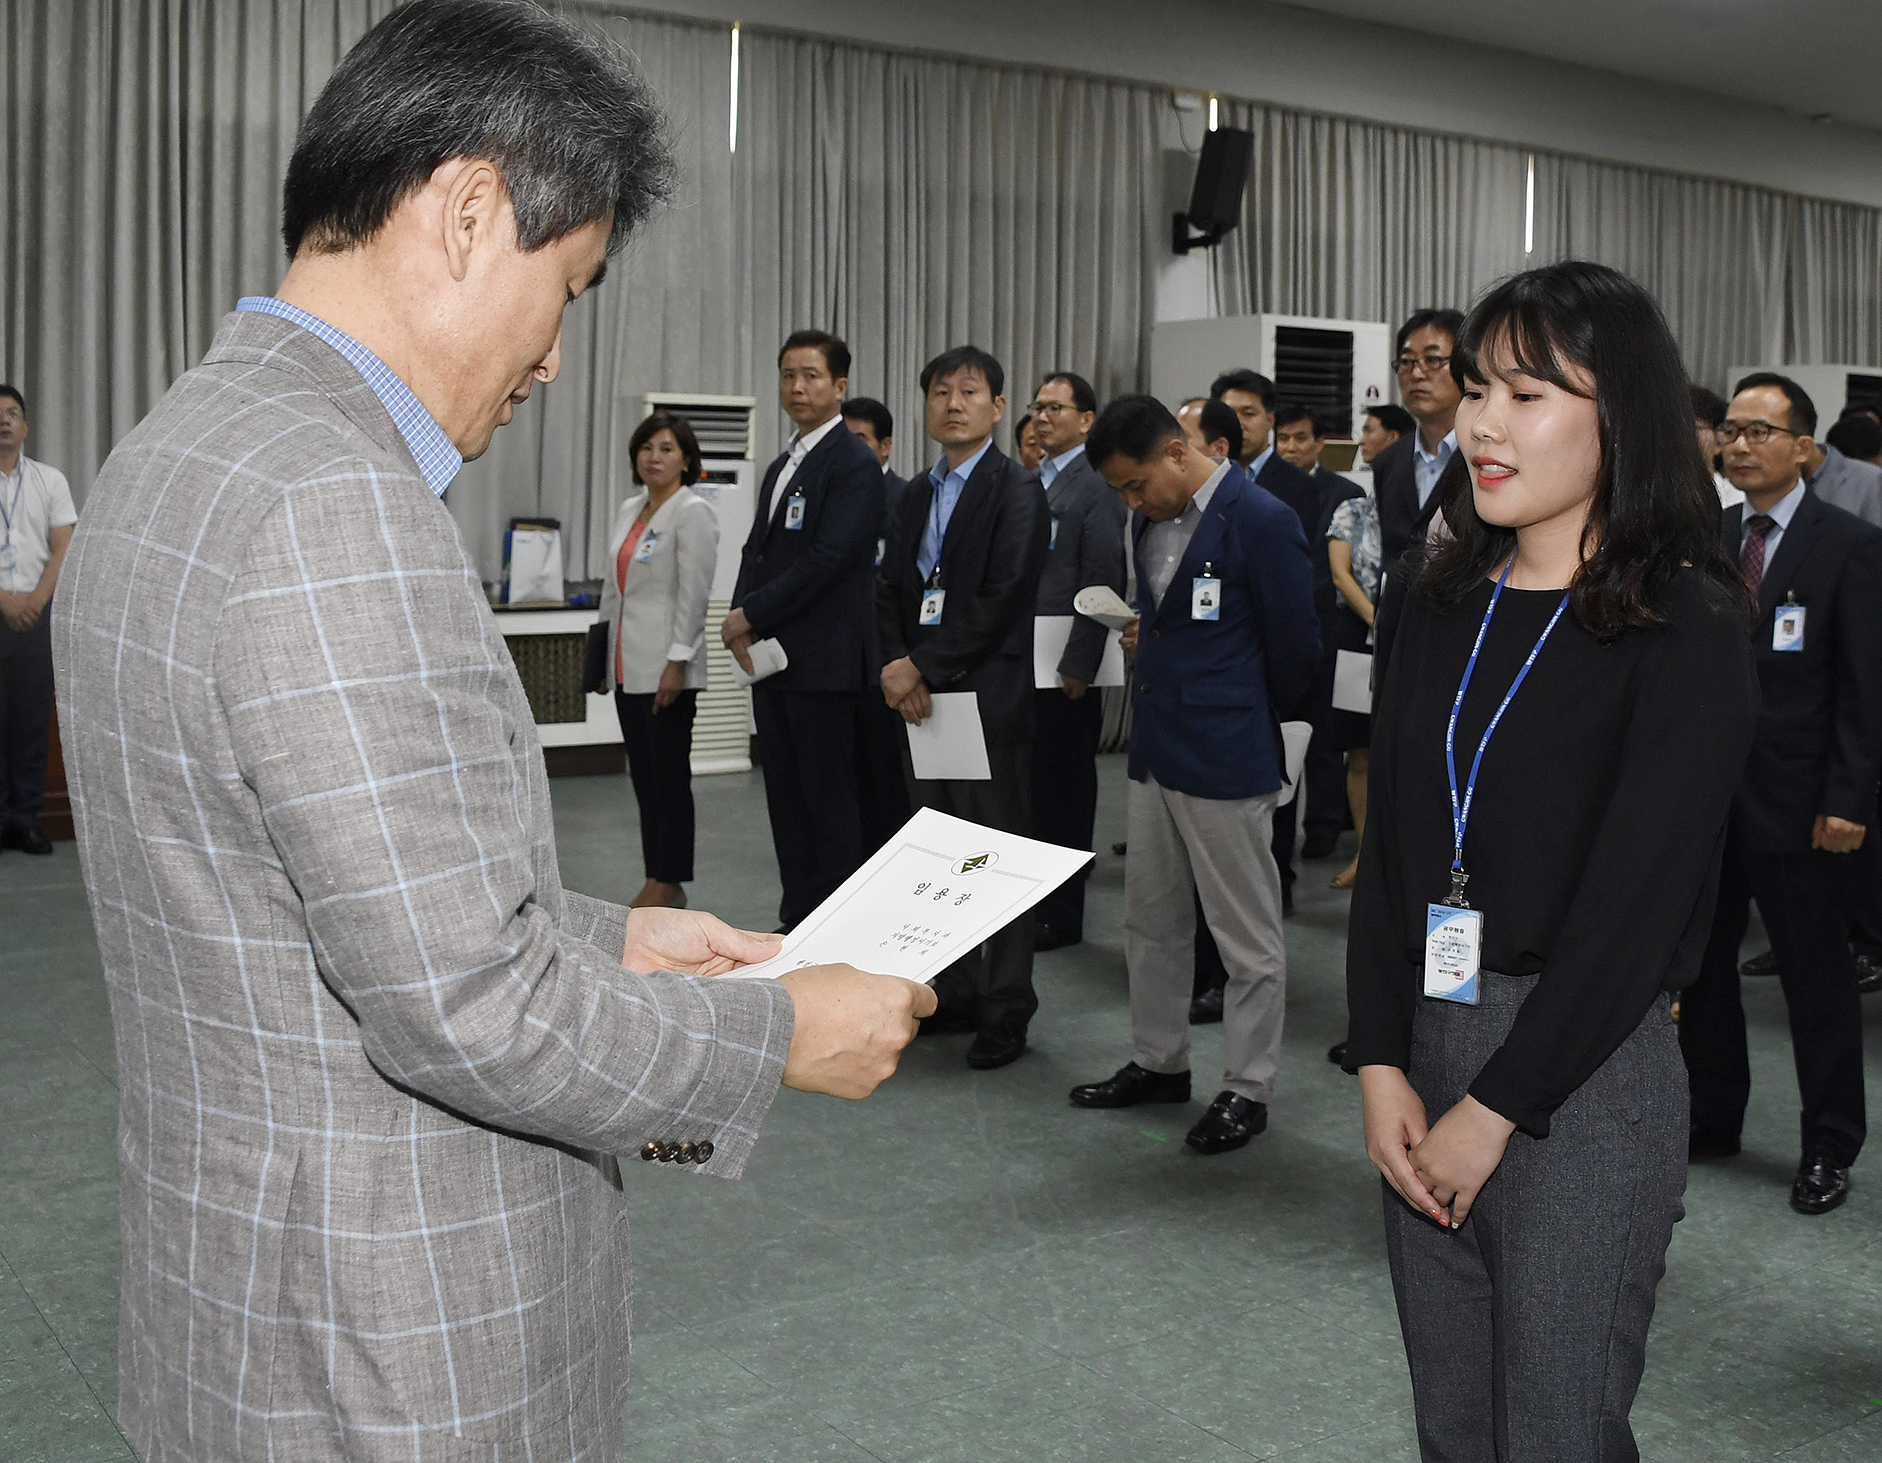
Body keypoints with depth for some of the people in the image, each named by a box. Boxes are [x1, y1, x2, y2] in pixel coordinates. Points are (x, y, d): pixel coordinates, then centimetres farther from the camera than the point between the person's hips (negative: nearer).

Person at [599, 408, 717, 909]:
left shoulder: (693, 513, -9)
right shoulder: (627, 510, 15)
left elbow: (693, 594, -15)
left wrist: (677, 662, -20)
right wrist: (603, 656, 17)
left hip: (666, 667, -8)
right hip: (628, 668, 8)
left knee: (670, 774, -1)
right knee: (643, 775, 10)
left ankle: (669, 884, 6)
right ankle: (657, 881, 17)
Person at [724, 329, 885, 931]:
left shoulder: (854, 464, -9)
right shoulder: (781, 467, 19)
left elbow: (830, 558, -18)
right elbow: (757, 551, 18)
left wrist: (751, 614, -14)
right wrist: (742, 624, -1)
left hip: (824, 661, -8)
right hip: (771, 656, 9)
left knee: (830, 798, -3)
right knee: (786, 797, 12)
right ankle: (796, 918, 20)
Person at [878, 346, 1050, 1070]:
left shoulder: (1017, 490, -8)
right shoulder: (916, 494, 16)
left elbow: (1000, 601, -16)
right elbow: (891, 590, 12)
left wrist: (921, 667, -15)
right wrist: (898, 669, -6)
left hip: (990, 697, -7)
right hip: (921, 697, 7)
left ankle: (1006, 1012, 10)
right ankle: (953, 994, 24)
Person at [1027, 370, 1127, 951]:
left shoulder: (1097, 488, -8)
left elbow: (1101, 587, -14)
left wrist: (1078, 668, -17)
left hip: (1065, 669, -7)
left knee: (1065, 788, 3)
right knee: (1025, 785, 11)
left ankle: (1062, 914, 12)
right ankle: (1026, 899, 21)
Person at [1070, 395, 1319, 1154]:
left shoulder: (1260, 521, -16)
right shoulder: (1151, 519, 8)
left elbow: (1296, 647, -10)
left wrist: (1244, 716, 3)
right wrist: (1143, 637, 3)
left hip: (1226, 758, -8)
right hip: (1156, 745, 8)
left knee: (1248, 935, 4)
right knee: (1151, 920, 17)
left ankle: (1247, 1089, 15)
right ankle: (1159, 1062, 31)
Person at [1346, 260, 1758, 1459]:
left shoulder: (1685, 628, -10)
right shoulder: (1448, 605, 8)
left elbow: (1637, 897, -15)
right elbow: (1388, 843, 6)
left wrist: (1497, 1107, -13)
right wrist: (1383, 1065, -2)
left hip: (1589, 1073, -5)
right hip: (1426, 1044, 6)